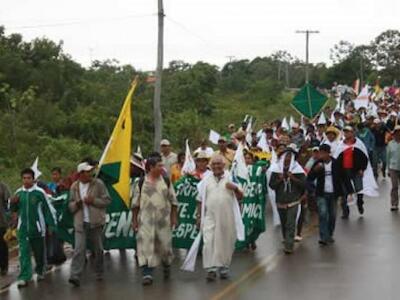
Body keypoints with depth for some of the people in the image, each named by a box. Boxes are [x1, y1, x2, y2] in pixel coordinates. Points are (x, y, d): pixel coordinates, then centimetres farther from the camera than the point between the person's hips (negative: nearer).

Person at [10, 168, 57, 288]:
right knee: (24, 253, -2)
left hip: (37, 228, -3)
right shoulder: (19, 193, 4)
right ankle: (24, 277, -2)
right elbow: (14, 209, 16)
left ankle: (40, 271, 33)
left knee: (39, 252, 11)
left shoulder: (39, 192, -9)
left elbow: (48, 209, -4)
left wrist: (52, 224, -4)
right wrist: (13, 203, -6)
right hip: (23, 228, 3)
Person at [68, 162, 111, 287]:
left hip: (96, 222, 0)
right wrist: (76, 204, -9)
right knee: (79, 249, -11)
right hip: (80, 223, 0)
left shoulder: (98, 184, 0)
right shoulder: (74, 187, 6)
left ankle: (99, 274, 25)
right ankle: (75, 276, -15)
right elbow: (70, 205, 13)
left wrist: (93, 201, -15)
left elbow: (107, 200, -1)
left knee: (98, 250, 9)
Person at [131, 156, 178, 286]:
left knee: (164, 243, 7)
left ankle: (167, 265, 36)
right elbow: (135, 203, 5)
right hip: (146, 220, -1)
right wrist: (134, 220, 3)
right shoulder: (141, 183, 1)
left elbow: (173, 200, 7)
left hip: (163, 220, 1)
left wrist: (174, 217, 3)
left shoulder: (166, 181, 4)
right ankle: (147, 274, -4)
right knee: (146, 245, -7)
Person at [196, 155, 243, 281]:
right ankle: (211, 269, -7)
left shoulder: (230, 178, 4)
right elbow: (200, 200, 13)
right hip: (210, 218, 0)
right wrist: (199, 216, 10)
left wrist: (235, 188, -15)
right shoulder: (206, 180, 8)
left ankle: (224, 268, 20)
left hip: (227, 218, 0)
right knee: (209, 242, -10)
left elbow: (240, 197, 5)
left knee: (226, 243, 7)